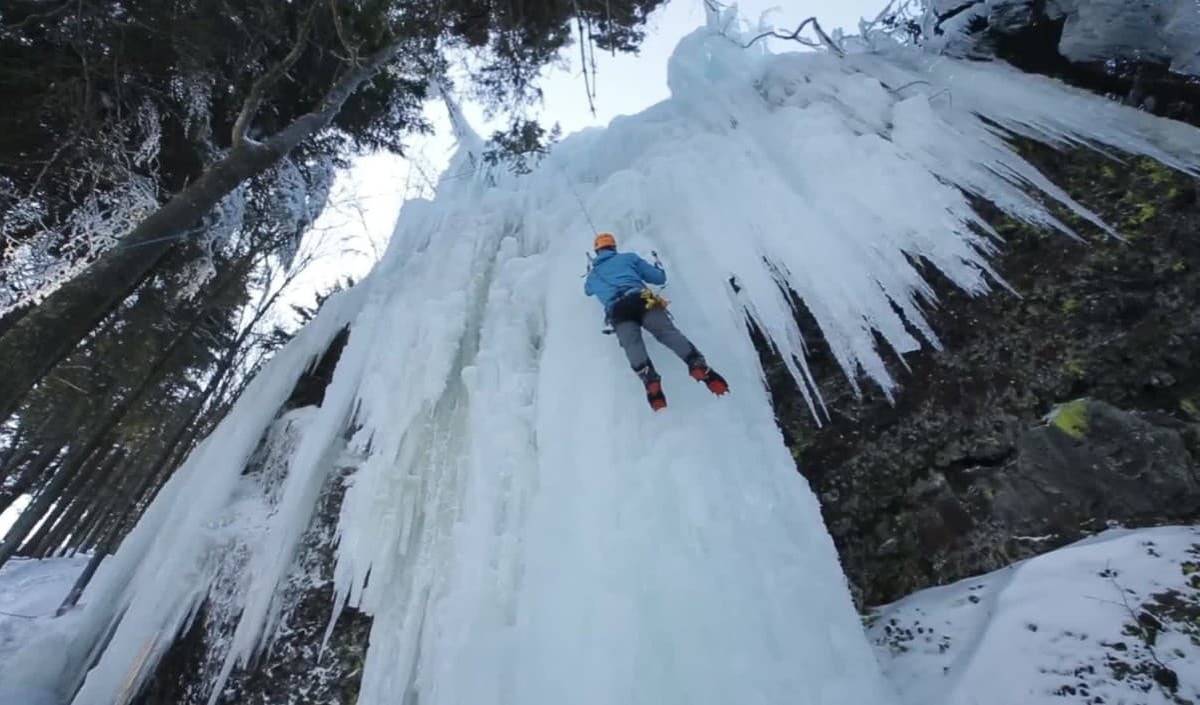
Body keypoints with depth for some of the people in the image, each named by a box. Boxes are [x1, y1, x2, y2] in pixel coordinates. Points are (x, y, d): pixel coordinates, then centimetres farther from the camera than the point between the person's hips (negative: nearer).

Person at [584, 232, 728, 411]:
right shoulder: (628, 257, 29)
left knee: (632, 343, -22)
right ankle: (698, 365, -44)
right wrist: (658, 266, 51)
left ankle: (650, 380, -51)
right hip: (641, 300, 0)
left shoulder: (593, 274, 34)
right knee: (668, 331, -17)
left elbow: (587, 290, 59)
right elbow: (660, 278, 28)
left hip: (618, 311, 0)